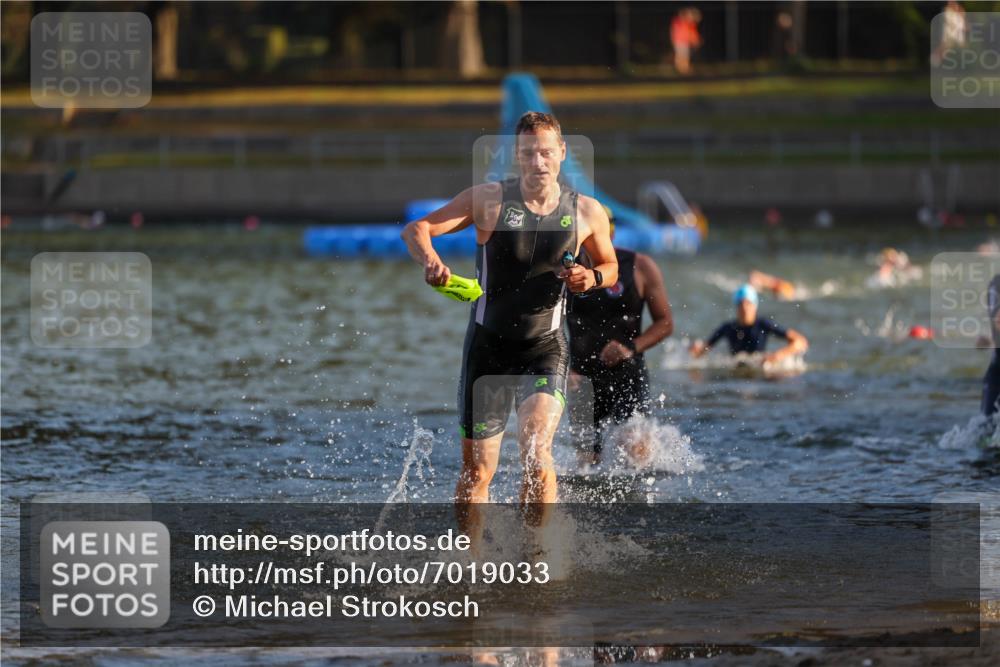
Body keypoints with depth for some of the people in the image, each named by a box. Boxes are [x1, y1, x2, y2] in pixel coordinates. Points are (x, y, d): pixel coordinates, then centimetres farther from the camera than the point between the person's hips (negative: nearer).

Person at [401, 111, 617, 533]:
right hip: (488, 346, 0)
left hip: (545, 347, 0)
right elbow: (415, 229, -12)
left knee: (535, 446, -24)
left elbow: (611, 267, 15)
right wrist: (431, 262, -34)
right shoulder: (489, 200, -9)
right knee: (476, 471, 5)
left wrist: (593, 277, -9)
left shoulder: (587, 212, -3)